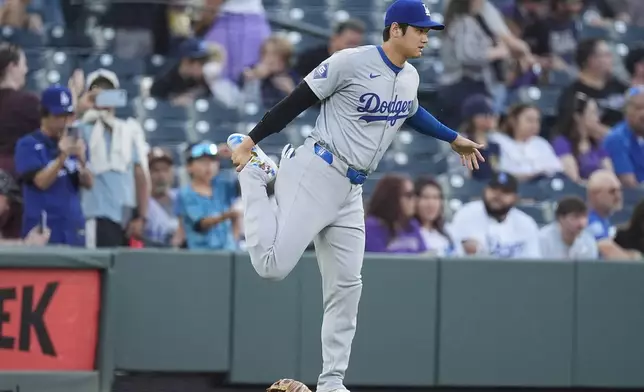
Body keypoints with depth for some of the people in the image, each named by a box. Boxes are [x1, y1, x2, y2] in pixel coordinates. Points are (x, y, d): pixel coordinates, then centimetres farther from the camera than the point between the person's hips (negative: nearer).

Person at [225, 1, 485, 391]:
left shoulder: (410, 77, 10)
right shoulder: (351, 62, -14)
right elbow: (297, 101, -10)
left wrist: (453, 139, 36)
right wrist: (252, 140, -7)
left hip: (351, 190, 8)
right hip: (316, 175, -7)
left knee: (346, 286, 6)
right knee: (273, 264, -16)